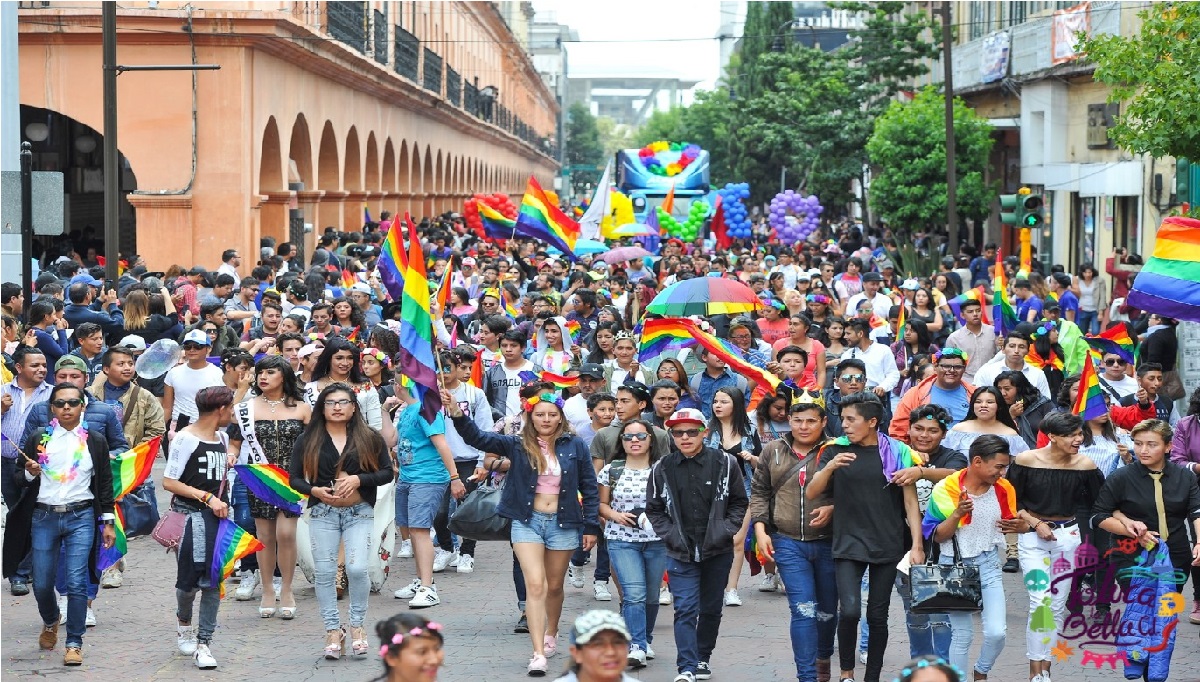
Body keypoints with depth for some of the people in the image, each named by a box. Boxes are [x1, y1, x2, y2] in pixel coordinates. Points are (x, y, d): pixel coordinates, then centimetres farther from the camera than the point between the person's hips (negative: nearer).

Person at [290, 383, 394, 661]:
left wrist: (359, 479, -13)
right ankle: (333, 630, 10)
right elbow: (294, 478, 6)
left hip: (359, 512, -1)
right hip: (323, 512, 1)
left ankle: (357, 625, 7)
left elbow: (387, 472, 3)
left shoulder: (369, 438, 4)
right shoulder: (309, 440, 5)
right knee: (324, 572, -1)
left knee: (357, 569, -13)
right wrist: (314, 490, -13)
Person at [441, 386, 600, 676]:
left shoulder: (574, 446, -3)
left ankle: (551, 634, 42)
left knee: (554, 586, 15)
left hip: (563, 523, 1)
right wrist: (456, 413, -28)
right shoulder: (518, 445, -2)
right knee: (535, 585, -12)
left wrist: (591, 526, 2)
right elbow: (478, 438, -12)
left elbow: (589, 488, 3)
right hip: (528, 521, -1)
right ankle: (538, 654, -15)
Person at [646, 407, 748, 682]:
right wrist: (672, 535, -5)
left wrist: (724, 532, -7)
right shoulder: (663, 469, -1)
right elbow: (654, 509, 7)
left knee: (711, 608, 13)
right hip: (681, 553, -1)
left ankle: (703, 657, 31)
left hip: (717, 551, 1)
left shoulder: (725, 463, -4)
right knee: (685, 609, -10)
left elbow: (740, 503, 4)